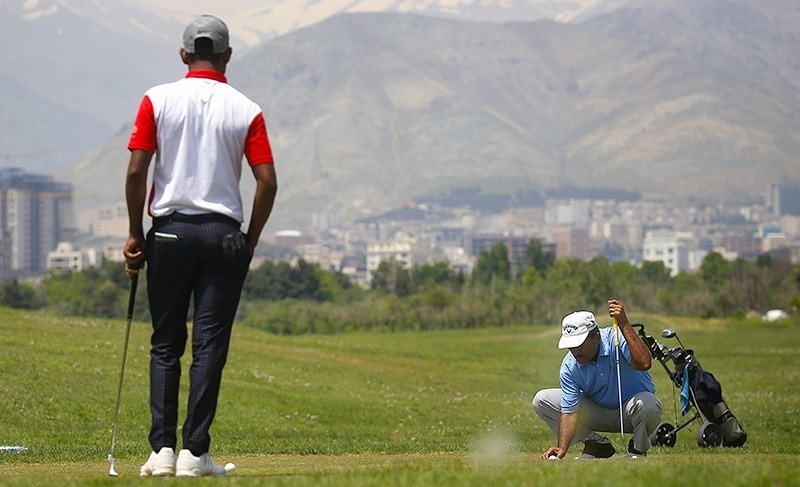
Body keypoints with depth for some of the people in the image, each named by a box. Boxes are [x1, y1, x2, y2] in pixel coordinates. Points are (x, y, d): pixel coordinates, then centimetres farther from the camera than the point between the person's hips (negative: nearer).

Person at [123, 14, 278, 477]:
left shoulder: (158, 100, 1)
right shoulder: (246, 110, 1)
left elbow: (136, 172, -4)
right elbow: (268, 183, -4)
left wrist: (136, 235, 4)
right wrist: (250, 241, 7)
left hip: (169, 231, 1)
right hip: (224, 234, -1)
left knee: (165, 345, 9)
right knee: (210, 346, 2)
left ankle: (163, 449, 3)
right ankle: (195, 452, -2)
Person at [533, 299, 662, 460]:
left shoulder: (617, 339, -25)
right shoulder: (569, 366, -15)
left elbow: (644, 363, -45)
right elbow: (569, 412, -18)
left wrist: (624, 325, -47)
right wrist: (562, 449, -32)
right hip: (599, 413, 4)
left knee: (644, 405, -42)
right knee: (542, 400, -9)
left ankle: (638, 449, -7)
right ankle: (596, 445, 0)